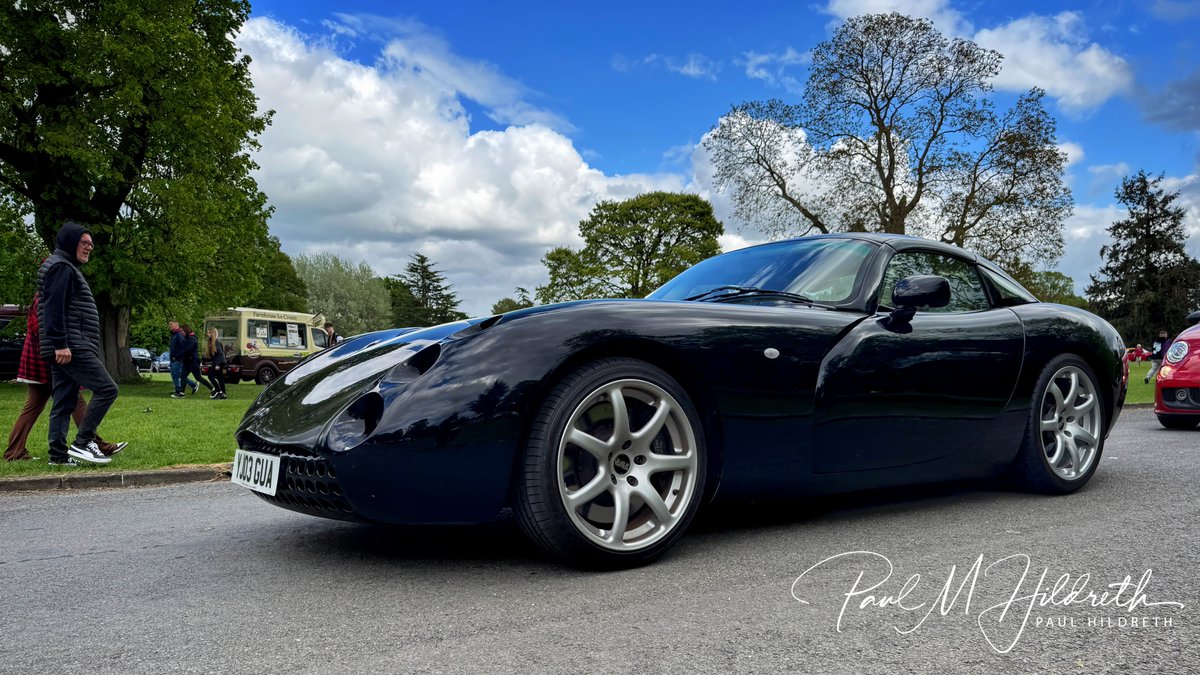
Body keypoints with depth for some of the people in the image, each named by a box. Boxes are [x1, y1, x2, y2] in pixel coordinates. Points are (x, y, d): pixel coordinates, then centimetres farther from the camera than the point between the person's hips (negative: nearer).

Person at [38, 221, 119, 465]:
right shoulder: (61, 267, -7)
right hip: (71, 347, -11)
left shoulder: (67, 268, 24)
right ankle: (82, 442, -11)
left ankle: (58, 455, 10)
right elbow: (54, 308, -18)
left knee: (64, 403, 9)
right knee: (106, 389, -13)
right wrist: (60, 344, -23)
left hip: (67, 348, 11)